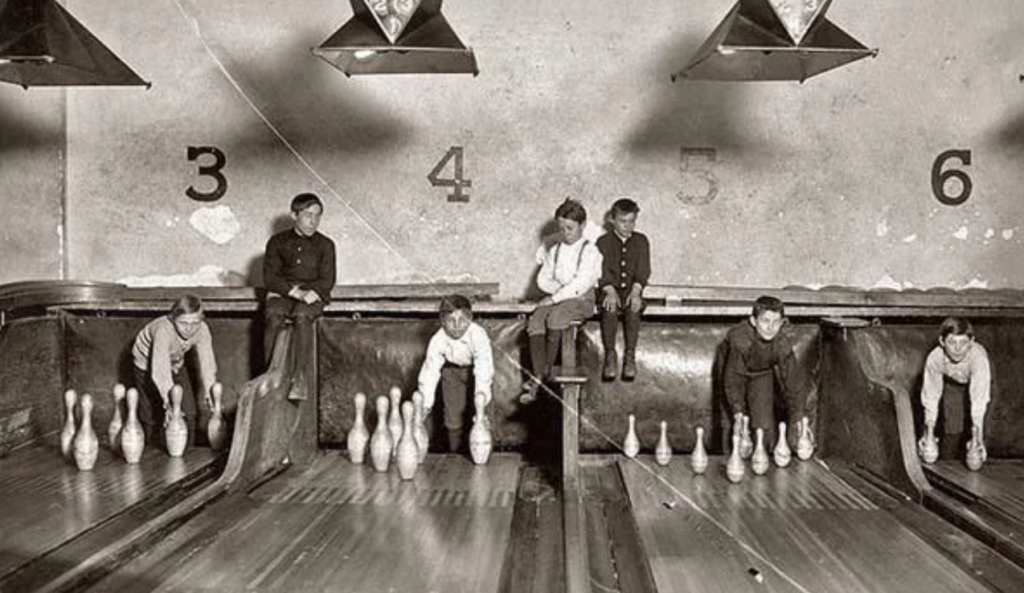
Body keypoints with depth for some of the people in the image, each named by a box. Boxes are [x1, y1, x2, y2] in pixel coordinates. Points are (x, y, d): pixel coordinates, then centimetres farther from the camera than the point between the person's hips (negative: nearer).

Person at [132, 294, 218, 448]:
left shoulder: (202, 330, -28)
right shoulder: (164, 330, -41)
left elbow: (206, 362, -31)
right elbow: (160, 370, -48)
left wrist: (208, 393, -44)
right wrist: (169, 401, -57)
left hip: (176, 363, 4)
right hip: (148, 364, -4)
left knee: (190, 411, 0)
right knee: (152, 416, 0)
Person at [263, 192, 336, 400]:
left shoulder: (325, 245, 9)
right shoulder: (277, 242, 9)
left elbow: (327, 280, 2)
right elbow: (270, 276, 0)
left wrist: (311, 292, -19)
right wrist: (295, 291, -15)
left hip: (312, 294, -1)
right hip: (281, 293, 1)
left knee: (302, 315, -33)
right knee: (274, 315, -31)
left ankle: (300, 376, -35)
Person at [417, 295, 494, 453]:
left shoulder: (478, 335, -36)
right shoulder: (437, 341, -28)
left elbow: (484, 366, -39)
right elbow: (430, 371, -25)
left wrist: (481, 396, -49)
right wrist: (425, 404, -29)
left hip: (475, 370, -2)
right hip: (452, 370, 2)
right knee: (453, 417, 3)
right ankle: (455, 454, 20)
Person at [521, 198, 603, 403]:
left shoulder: (589, 250, -4)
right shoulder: (555, 250, 16)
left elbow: (581, 283, -14)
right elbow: (543, 279, 12)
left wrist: (556, 297, -18)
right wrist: (558, 288, -5)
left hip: (581, 300, -5)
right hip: (555, 297, 5)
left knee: (555, 316, -34)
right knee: (535, 321, -24)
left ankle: (546, 371, -25)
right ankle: (537, 376, -31)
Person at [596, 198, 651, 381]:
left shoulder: (641, 241, 11)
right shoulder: (604, 242, 7)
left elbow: (643, 270, 0)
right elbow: (603, 271, -4)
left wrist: (635, 291, -17)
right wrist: (610, 292, -21)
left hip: (632, 290, 1)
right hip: (610, 289, -1)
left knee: (633, 308, -32)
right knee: (610, 308, -33)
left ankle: (630, 356, -26)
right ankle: (610, 356, -26)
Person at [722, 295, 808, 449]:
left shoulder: (783, 344, -27)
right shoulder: (740, 338, -36)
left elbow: (793, 380, -19)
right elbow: (734, 378, -31)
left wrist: (798, 417, -21)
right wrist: (738, 412, -33)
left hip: (763, 374, 2)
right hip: (740, 372, -2)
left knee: (765, 425, -8)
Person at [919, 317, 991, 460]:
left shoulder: (978, 357, -42)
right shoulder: (934, 358, -35)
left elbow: (979, 399, -43)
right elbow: (930, 397, -27)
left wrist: (978, 437, -47)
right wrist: (929, 434, -29)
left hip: (976, 382, -1)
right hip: (952, 383, 1)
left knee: (976, 431, -9)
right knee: (952, 428, -5)